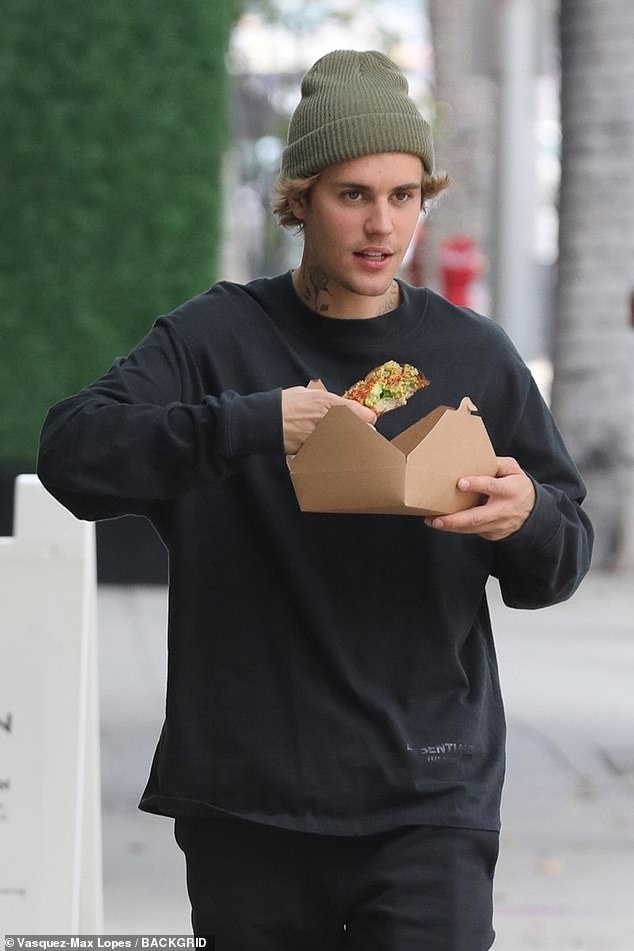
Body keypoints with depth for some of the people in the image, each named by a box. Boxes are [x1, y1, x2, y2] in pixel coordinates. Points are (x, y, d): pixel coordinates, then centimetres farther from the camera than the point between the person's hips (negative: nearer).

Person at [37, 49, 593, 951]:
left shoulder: (475, 356, 6)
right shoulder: (217, 336, 1)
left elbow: (560, 565, 11)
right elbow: (72, 452, -12)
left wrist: (527, 519, -14)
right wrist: (254, 422, -23)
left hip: (429, 798, 0)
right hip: (247, 798, 0)